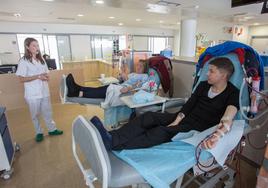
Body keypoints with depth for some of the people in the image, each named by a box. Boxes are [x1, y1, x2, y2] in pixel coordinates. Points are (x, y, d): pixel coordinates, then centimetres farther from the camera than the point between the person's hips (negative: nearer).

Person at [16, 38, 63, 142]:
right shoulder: (23, 61, -9)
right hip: (32, 93, -4)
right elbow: (22, 79, -12)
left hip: (44, 91, 5)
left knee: (47, 112, 13)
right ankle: (39, 132, 26)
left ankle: (52, 129, 26)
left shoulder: (41, 60, 8)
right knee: (35, 114, 10)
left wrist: (45, 77, -10)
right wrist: (38, 76, -20)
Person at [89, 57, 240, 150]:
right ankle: (111, 136, -32)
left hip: (198, 128, -6)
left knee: (161, 132, -32)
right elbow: (188, 105, 2)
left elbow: (228, 119, -25)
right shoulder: (203, 85, 11)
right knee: (149, 117, -18)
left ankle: (111, 143, -42)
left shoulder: (233, 94, -6)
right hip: (184, 118, 6)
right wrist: (176, 121, -13)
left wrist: (217, 136, -46)